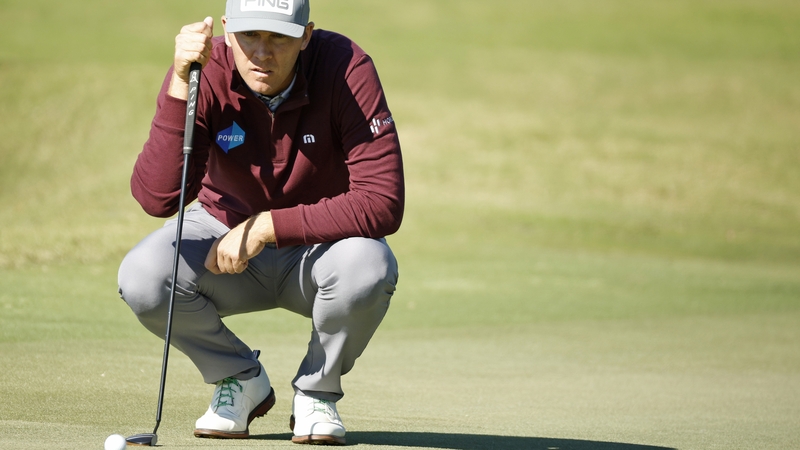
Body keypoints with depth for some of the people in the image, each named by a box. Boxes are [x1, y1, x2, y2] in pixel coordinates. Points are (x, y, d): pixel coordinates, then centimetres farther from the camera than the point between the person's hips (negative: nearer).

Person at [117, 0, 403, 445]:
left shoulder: (347, 70, -26)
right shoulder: (205, 74, -22)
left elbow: (383, 206, -31)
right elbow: (156, 198, -33)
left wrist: (267, 226, -31)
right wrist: (180, 86, -41)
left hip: (321, 245, -1)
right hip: (224, 232, 1)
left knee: (368, 266, -35)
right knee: (141, 276, -28)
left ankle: (317, 391, -2)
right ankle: (241, 381, 3)